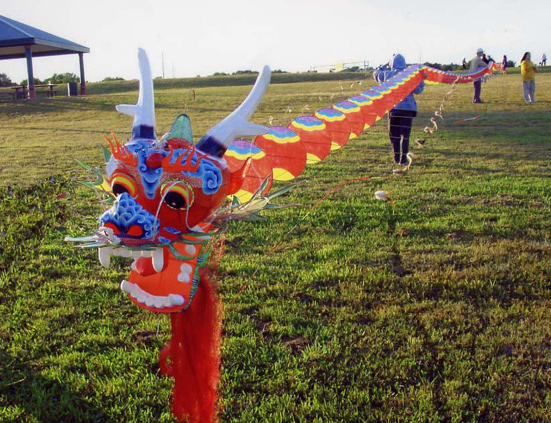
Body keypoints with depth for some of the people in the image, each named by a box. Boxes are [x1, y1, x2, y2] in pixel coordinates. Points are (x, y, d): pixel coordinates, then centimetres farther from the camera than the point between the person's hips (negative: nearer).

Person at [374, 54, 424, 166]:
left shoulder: (387, 74, 2)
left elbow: (376, 74, 22)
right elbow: (417, 89, -4)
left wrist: (383, 67, 36)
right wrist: (421, 81, 12)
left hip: (393, 108, 2)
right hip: (407, 108, -2)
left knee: (394, 133, 13)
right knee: (405, 134, 3)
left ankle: (397, 157, 15)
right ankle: (403, 158, -1)